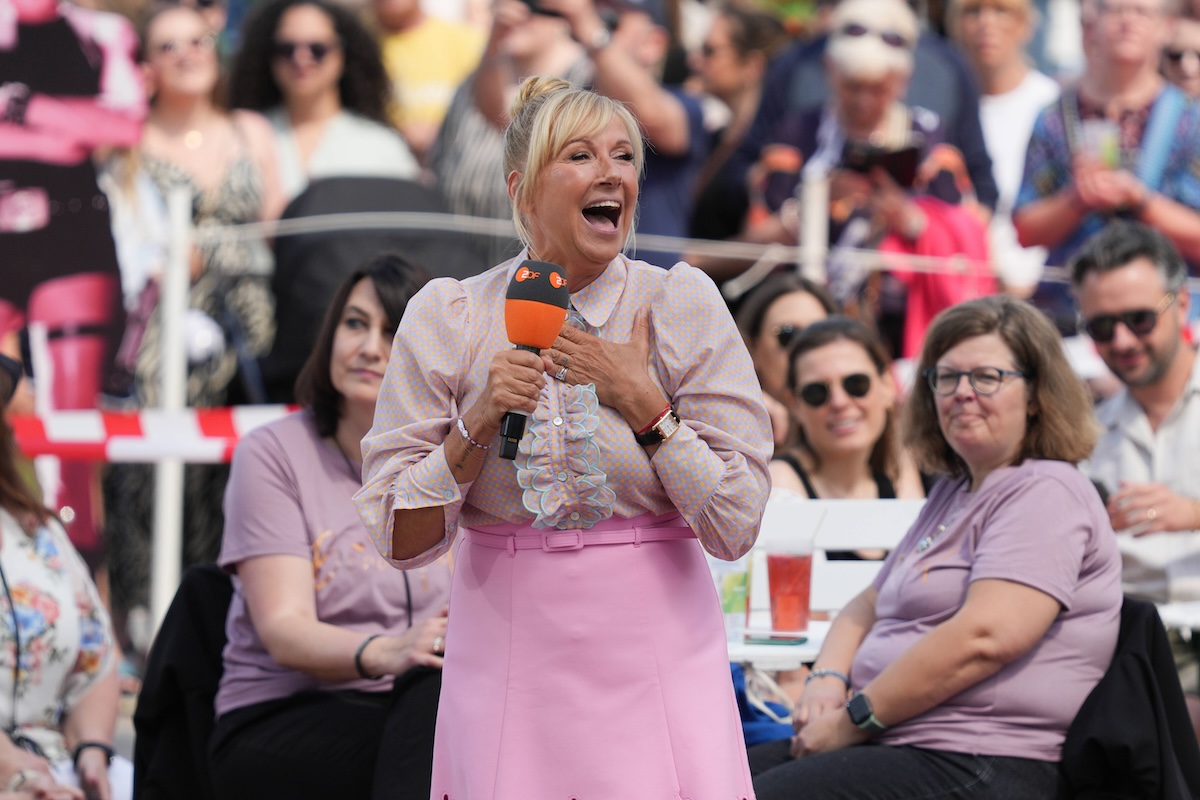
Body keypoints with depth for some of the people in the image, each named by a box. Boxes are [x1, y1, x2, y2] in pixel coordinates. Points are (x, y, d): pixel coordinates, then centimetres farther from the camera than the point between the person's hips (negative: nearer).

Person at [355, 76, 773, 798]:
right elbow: (399, 541, -3)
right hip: (508, 668, 0)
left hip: (656, 658, 0)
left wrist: (644, 404, -13)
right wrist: (480, 422, -14)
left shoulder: (682, 306, -2)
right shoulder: (448, 319, 0)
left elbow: (736, 527, -5)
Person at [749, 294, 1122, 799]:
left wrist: (853, 720, -15)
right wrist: (827, 679, 3)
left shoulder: (1045, 493, -8)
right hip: (894, 747, 10)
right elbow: (870, 605, 27)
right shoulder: (953, 493, 24)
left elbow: (985, 637, -21)